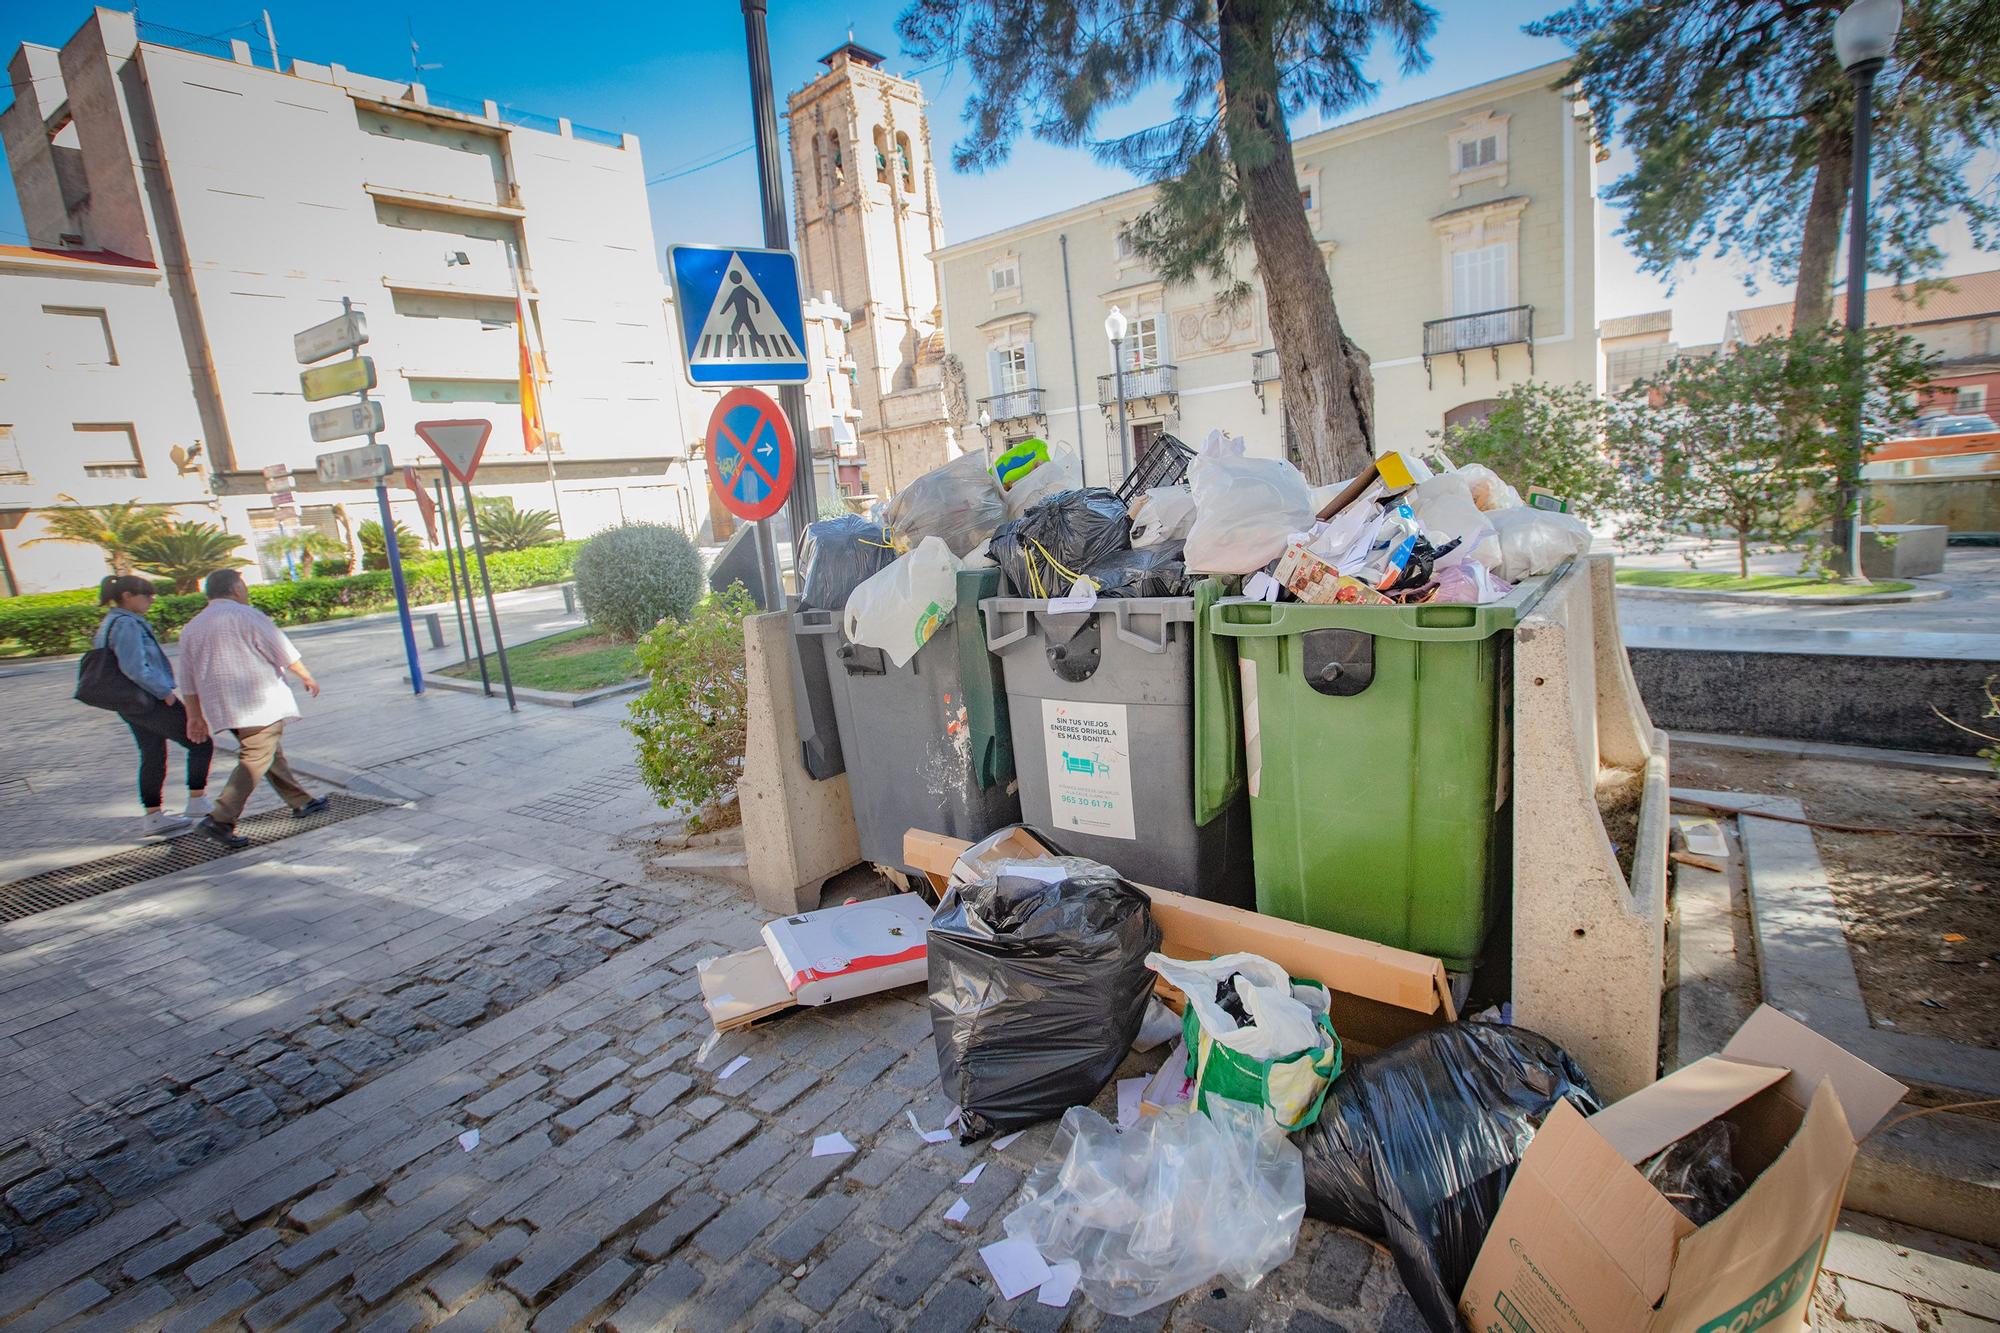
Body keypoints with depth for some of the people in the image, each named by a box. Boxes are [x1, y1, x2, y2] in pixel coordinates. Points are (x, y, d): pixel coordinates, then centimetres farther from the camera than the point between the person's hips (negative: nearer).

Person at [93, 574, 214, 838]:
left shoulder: (112, 623, 13)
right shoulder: (127, 624, -19)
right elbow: (134, 668, -26)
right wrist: (165, 691, -17)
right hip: (152, 702, -10)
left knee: (152, 757, 15)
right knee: (200, 744, 0)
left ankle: (154, 817, 20)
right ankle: (197, 804, 5)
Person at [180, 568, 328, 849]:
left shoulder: (191, 629, 15)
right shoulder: (246, 615, -6)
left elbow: (188, 681, 17)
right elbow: (284, 652, -6)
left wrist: (195, 716, 21)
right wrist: (307, 677, 8)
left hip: (222, 708, 8)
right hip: (260, 702, -8)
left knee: (273, 753, 17)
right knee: (255, 760, -8)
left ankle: (301, 802, 25)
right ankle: (221, 819, -16)